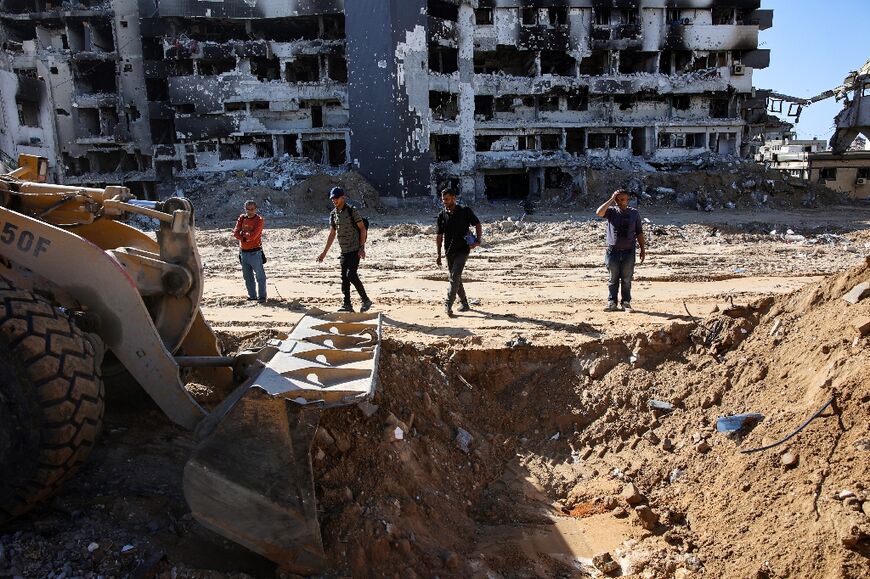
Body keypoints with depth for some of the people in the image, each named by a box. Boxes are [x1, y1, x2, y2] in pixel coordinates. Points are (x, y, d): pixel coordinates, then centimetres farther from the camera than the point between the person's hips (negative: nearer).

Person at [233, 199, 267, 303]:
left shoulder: (259, 220, -9)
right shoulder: (241, 218, 8)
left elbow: (252, 236, -18)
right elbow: (236, 233, -2)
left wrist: (241, 233, -5)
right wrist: (244, 238, -18)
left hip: (255, 252, -6)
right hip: (243, 251, 6)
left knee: (260, 275, -2)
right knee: (247, 276, 13)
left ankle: (262, 296, 4)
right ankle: (252, 296, 23)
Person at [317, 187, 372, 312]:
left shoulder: (352, 210, -9)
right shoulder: (333, 214, 11)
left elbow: (362, 229, -10)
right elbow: (332, 234, 17)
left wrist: (362, 247, -18)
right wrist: (324, 253, 16)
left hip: (355, 250, -7)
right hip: (344, 251, 7)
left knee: (351, 275, -14)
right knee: (344, 277, 6)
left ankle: (365, 300, -2)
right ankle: (347, 304, 12)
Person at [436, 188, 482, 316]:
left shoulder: (465, 211, -3)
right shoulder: (442, 216, 7)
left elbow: (477, 224, 4)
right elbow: (439, 236, 10)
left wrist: (478, 240, -10)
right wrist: (439, 254, 6)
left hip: (462, 250, -5)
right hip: (449, 251, 5)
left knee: (455, 277, -16)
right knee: (455, 278, 11)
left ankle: (448, 304, -15)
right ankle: (464, 304, 23)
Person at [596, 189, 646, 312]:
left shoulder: (634, 213, 5)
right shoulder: (611, 211, 1)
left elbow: (639, 233, 9)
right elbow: (599, 213, -21)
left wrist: (643, 249, 6)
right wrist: (611, 200, -15)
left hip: (629, 251, 1)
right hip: (613, 251, -1)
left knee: (627, 279, 6)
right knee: (613, 279, 7)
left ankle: (626, 303, 16)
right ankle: (612, 303, 14)